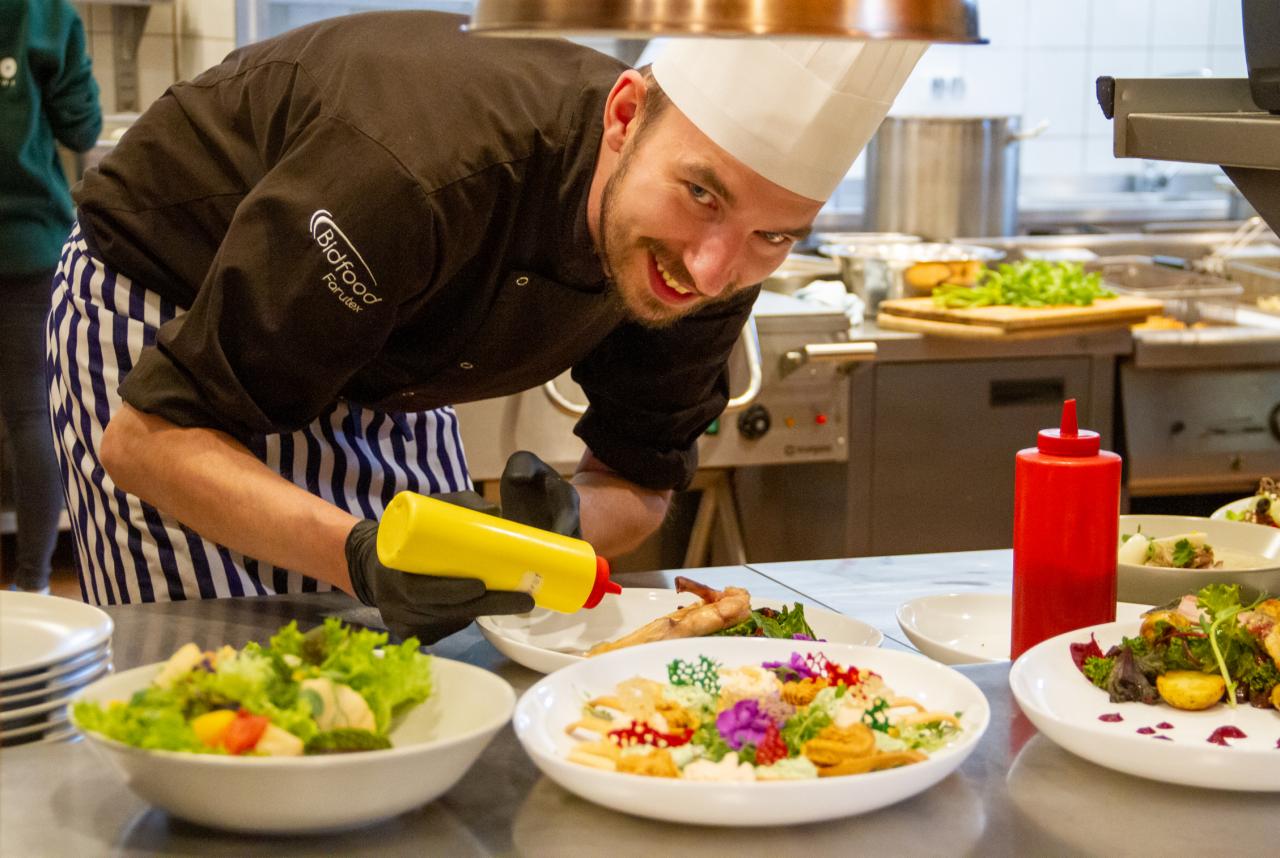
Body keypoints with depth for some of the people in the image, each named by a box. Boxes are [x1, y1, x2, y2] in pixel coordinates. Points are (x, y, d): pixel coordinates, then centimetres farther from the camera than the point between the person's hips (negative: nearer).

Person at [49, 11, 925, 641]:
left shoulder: (709, 265, -21)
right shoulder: (422, 175, -41)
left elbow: (640, 486, -7)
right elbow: (148, 437, -35)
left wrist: (562, 521, -31)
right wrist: (360, 555, -52)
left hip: (382, 374, 5)